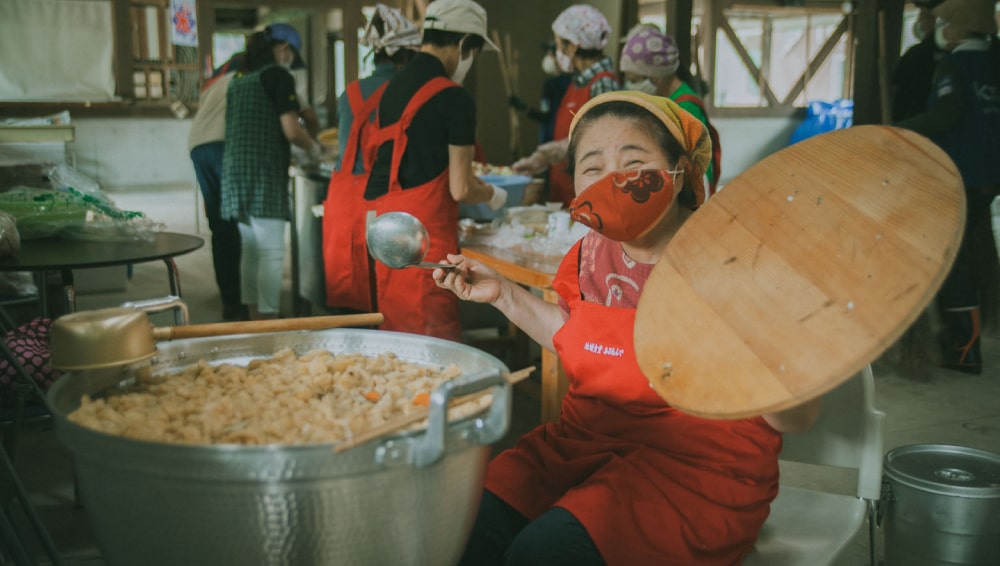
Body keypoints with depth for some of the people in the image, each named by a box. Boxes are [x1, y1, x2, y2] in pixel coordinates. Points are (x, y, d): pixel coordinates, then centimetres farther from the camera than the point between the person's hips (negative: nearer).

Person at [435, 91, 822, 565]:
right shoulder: (591, 253, 3)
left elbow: (798, 416, -14)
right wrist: (504, 295, 13)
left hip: (701, 469, -5)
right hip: (587, 440, 6)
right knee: (471, 522, -13)